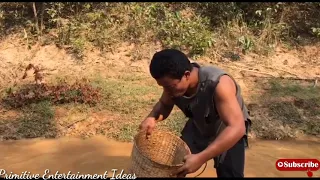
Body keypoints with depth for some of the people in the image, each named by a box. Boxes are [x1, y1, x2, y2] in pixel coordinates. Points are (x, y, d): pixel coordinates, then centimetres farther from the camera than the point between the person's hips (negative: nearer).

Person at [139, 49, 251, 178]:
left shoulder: (218, 84, -40)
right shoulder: (174, 81, -22)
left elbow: (237, 128, -43)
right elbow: (164, 104, -2)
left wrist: (201, 158, -48)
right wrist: (152, 118, -26)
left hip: (229, 133, -4)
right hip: (198, 128, 5)